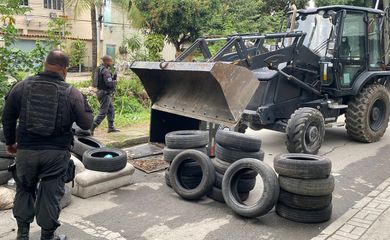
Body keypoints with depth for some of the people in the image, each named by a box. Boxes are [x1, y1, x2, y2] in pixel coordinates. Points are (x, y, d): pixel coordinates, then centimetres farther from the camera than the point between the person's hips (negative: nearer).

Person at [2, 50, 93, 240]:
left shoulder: (22, 87, -2)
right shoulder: (72, 94, -10)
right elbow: (86, 123, -4)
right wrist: (84, 102, 11)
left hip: (26, 151, 2)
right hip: (56, 153, -2)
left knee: (25, 190, 22)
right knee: (51, 194, 11)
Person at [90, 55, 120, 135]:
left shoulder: (100, 69, 10)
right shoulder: (105, 71, -20)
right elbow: (109, 84, -27)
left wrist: (113, 77, 2)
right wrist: (115, 81, -7)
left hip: (101, 92, 10)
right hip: (105, 93, -10)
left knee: (111, 110, 19)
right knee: (102, 113, -5)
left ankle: (111, 127, 26)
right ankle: (91, 128, -3)